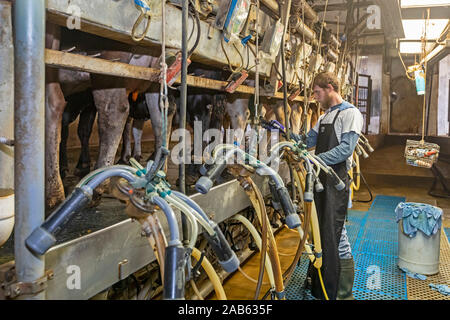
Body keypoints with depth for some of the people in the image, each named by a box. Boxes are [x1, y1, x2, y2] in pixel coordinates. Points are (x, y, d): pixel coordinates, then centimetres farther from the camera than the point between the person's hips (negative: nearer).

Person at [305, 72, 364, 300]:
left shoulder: (350, 113, -7)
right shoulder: (325, 117, 20)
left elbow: (345, 149, -19)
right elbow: (307, 142, 18)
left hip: (337, 181, -8)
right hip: (321, 179, 8)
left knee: (335, 233, -8)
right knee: (320, 230, 15)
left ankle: (343, 293, 3)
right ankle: (319, 283, 29)